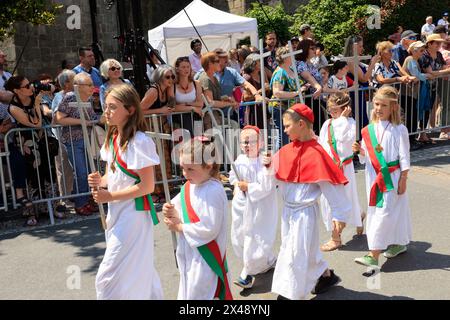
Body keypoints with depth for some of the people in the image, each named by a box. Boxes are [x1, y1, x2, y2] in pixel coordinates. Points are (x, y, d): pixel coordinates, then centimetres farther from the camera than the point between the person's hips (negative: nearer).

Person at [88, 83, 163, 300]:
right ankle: (152, 296, 39)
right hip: (117, 213, 9)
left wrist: (109, 196, -18)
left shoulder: (139, 142, -19)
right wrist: (101, 181, -6)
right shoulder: (112, 138, 7)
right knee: (139, 270, 22)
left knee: (109, 278, -2)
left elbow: (147, 186, -20)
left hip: (133, 214, -8)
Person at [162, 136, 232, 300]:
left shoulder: (213, 192, -23)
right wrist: (171, 212, -12)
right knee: (186, 293, 23)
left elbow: (209, 229, -26)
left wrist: (179, 227, -17)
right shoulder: (189, 186, 2)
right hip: (189, 256, 8)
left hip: (204, 259, -8)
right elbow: (180, 209, 11)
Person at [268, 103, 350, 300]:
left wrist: (339, 214, -15)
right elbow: (277, 176, 11)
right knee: (305, 249, 22)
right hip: (288, 210, 8)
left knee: (296, 252, -1)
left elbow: (330, 185, -17)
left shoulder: (315, 154, -20)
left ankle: (289, 293, 12)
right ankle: (326, 275, 43)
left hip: (304, 212, -8)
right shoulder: (286, 151, 2)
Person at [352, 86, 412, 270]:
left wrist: (403, 179, -9)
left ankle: (373, 255, -9)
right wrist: (360, 151, -9)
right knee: (375, 212, 13)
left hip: (392, 177, -6)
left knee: (384, 213, -8)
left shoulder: (399, 130, -7)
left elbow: (404, 157, -6)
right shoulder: (369, 130, 6)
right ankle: (398, 243, 34)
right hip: (374, 177, 6)